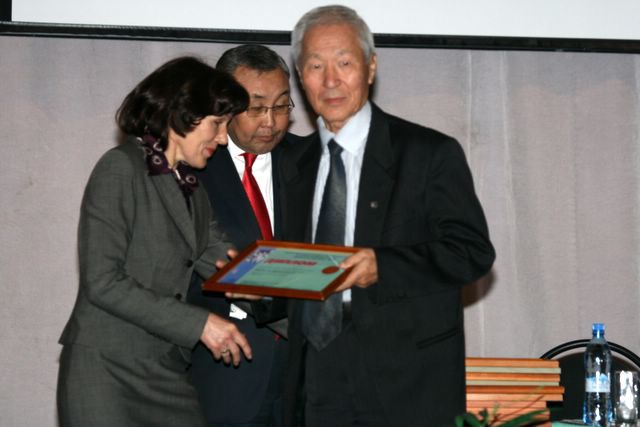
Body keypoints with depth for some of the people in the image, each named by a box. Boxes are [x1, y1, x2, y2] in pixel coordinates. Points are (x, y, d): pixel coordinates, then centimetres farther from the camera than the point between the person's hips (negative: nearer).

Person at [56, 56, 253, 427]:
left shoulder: (191, 183, 13)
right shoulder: (121, 169, -10)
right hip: (108, 369, -7)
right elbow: (102, 282, -17)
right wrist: (198, 323, -18)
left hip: (168, 372, 7)